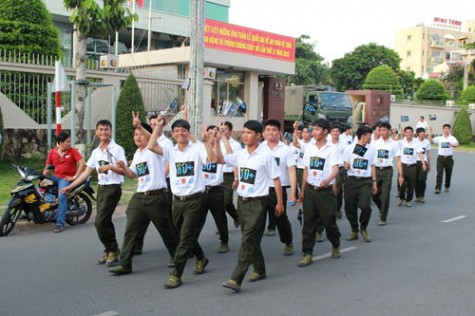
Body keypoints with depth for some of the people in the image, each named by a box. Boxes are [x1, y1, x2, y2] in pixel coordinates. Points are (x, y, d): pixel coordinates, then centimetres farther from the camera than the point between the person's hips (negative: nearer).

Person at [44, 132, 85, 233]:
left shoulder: (73, 151, -2)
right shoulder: (52, 153, 8)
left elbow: (82, 163, -11)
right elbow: (47, 167, 11)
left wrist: (75, 177, -13)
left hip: (67, 178, -5)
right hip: (55, 177, 5)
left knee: (62, 196, -25)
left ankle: (60, 224, -24)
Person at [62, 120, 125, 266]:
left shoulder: (117, 149, -7)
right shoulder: (96, 151, 14)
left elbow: (124, 171, -10)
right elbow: (87, 172, 13)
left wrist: (110, 167, -27)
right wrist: (71, 186, 8)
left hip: (113, 188, -7)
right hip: (101, 188, 7)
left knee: (100, 221, -15)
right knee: (104, 221, 9)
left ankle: (112, 250, 0)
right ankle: (111, 251, 20)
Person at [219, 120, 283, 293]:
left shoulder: (266, 155, -11)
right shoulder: (240, 154, 5)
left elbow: (276, 179, -5)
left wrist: (280, 202, -2)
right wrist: (222, 139, 3)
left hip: (257, 202, -6)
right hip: (242, 200, 6)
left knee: (247, 240, -11)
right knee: (251, 239, 17)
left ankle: (236, 280, -14)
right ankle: (260, 270, 34)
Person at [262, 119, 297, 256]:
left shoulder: (286, 150, -2)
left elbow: (292, 172, -3)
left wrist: (293, 193, -10)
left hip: (279, 190, -1)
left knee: (281, 219, 11)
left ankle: (288, 243, 34)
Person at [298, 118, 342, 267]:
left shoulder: (333, 148, -5)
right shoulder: (309, 149, 10)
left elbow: (335, 169, -16)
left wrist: (328, 179, -37)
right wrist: (302, 190, 16)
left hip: (326, 190, -4)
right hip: (310, 190, 4)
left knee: (329, 221, 5)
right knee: (308, 223, 1)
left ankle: (335, 246, 32)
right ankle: (307, 254, 6)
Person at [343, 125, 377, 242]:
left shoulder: (371, 149, 8)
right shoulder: (349, 149, 1)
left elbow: (372, 166, 13)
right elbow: (346, 165, 8)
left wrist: (374, 182, 10)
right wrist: (346, 167, -16)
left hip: (366, 181, 0)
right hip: (351, 181, 0)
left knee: (366, 206, -14)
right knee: (350, 207, 2)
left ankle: (363, 229, 10)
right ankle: (354, 230, 23)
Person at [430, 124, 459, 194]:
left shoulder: (452, 138, 1)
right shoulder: (439, 138, 8)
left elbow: (456, 144, -19)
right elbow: (430, 141, 1)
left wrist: (451, 145, -42)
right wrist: (431, 133, -12)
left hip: (449, 158, 0)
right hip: (440, 157, 0)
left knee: (448, 173, 10)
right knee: (439, 173, -7)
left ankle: (447, 187, 27)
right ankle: (438, 188, -8)